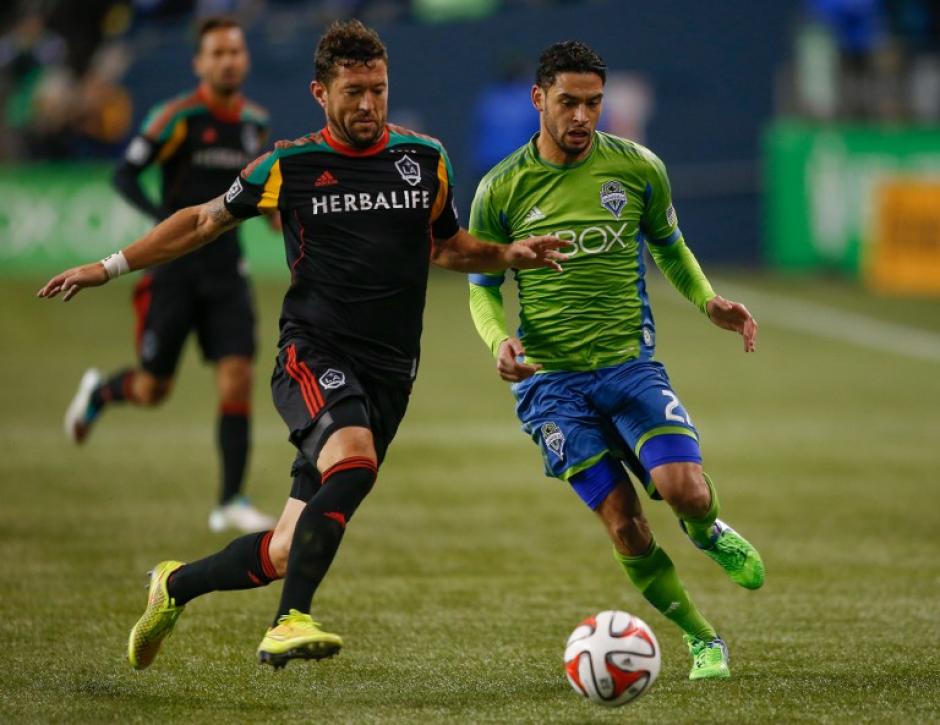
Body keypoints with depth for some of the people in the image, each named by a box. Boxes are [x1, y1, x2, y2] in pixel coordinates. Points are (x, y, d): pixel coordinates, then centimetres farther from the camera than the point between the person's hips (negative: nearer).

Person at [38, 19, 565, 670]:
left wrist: (509, 256, 7)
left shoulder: (426, 160, 10)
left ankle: (175, 586, 26)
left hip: (389, 373, 3)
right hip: (314, 353, -3)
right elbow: (206, 221, 17)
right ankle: (289, 624, -36)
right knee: (353, 462, -36)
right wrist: (110, 267, 16)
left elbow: (447, 246, 27)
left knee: (290, 552, 0)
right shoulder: (291, 166, 3)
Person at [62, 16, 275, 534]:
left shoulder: (254, 122, 7)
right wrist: (163, 215, -28)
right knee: (152, 390, 4)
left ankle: (231, 502, -4)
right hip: (175, 270, -4)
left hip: (226, 271, 4)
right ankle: (99, 392, 40)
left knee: (237, 378, -10)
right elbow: (124, 175, -12)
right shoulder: (179, 117, -11)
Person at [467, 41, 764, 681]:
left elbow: (669, 245, 18)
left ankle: (709, 533, 17)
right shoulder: (501, 189, -1)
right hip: (550, 380, 0)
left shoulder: (637, 168, 1)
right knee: (624, 523, -8)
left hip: (631, 363, 0)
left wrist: (708, 300, 0)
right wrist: (498, 341, -12)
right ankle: (703, 640, 12)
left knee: (684, 490, -21)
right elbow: (482, 286, 9)